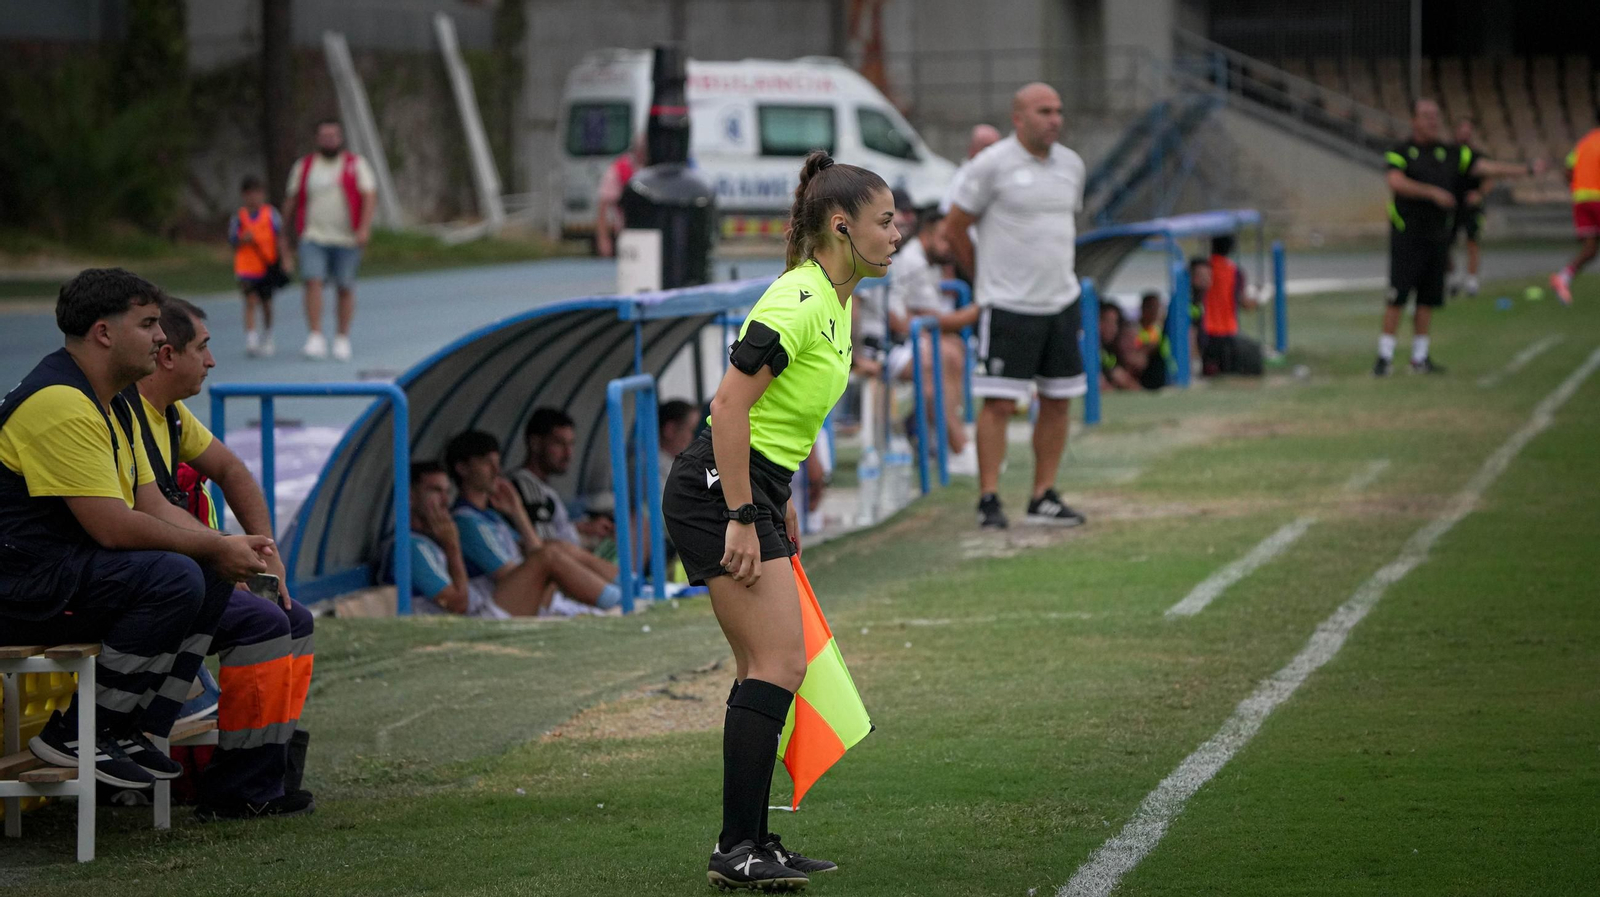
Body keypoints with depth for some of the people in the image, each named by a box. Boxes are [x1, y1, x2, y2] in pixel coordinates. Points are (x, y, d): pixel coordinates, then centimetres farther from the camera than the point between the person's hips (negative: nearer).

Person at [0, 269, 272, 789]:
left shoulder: (113, 405, 16)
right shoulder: (60, 404, -20)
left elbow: (153, 506, 15)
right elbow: (113, 527, -24)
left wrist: (229, 549, -2)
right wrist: (216, 549, -13)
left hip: (67, 571, 11)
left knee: (211, 580, 4)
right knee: (175, 579, -25)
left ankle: (136, 732, 2)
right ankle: (72, 736, -17)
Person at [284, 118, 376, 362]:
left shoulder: (356, 165, 5)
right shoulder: (304, 167, 11)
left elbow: (370, 196, -3)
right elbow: (292, 201, 16)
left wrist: (364, 228, -16)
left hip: (347, 239, -1)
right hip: (314, 237, 1)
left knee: (345, 288, 4)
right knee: (313, 281, -16)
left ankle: (342, 339, 17)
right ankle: (316, 339, -19)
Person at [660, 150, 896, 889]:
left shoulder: (836, 300, 12)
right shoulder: (799, 300, -19)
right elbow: (730, 404, -23)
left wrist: (779, 502, 22)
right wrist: (741, 519, -22)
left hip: (751, 489, 10)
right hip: (717, 492, -10)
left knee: (768, 669, 9)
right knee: (779, 663, -13)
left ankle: (750, 844, 13)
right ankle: (737, 850, -10)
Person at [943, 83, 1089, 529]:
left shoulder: (1071, 165, 10)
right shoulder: (993, 165, -9)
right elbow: (954, 228, -3)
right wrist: (988, 276, 5)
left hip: (1061, 302, 6)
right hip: (1008, 307, -6)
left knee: (1057, 401, 7)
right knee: (998, 403, -7)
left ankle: (1043, 497, 15)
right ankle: (989, 500, -2)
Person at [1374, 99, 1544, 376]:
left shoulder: (1451, 154, 9)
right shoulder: (1400, 152, -3)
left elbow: (1489, 168, 6)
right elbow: (1397, 182, -21)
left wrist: (1528, 169, -2)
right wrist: (1433, 192, -30)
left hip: (1437, 237, 5)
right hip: (1406, 236, -5)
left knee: (1428, 300, 6)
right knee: (1397, 298, -8)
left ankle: (1420, 358, 14)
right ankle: (1385, 358, -2)